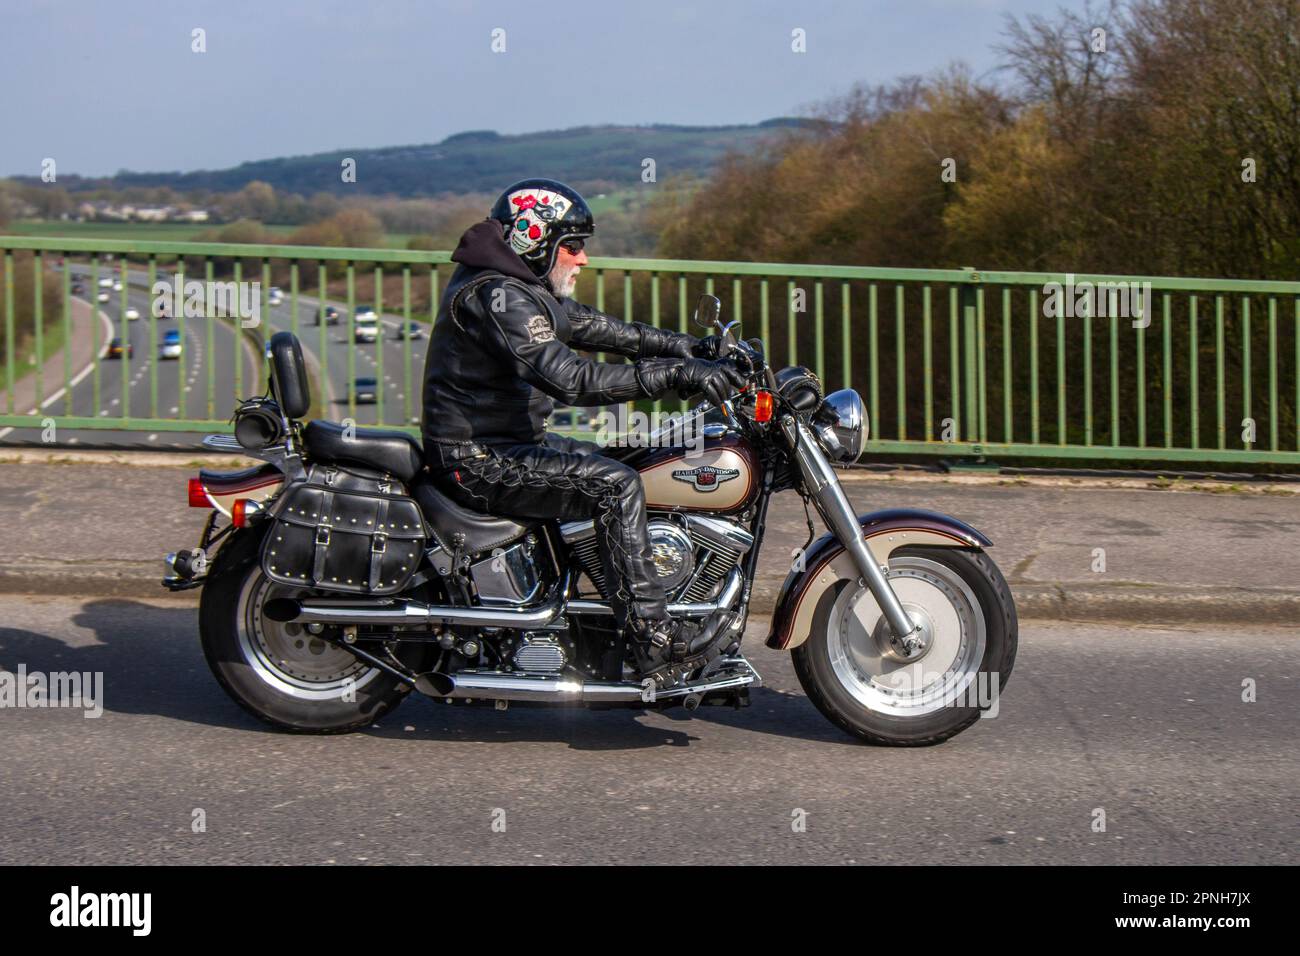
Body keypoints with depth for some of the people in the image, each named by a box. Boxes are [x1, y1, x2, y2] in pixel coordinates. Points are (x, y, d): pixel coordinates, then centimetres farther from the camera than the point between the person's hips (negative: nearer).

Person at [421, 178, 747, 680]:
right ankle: (655, 643, -20)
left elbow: (594, 328, 15)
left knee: (615, 467, 19)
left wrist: (685, 346, 6)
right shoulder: (497, 296, -22)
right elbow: (572, 379, -32)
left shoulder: (521, 286, 12)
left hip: (505, 441, 11)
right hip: (478, 462, -11)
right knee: (616, 486, -21)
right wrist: (678, 374, -33)